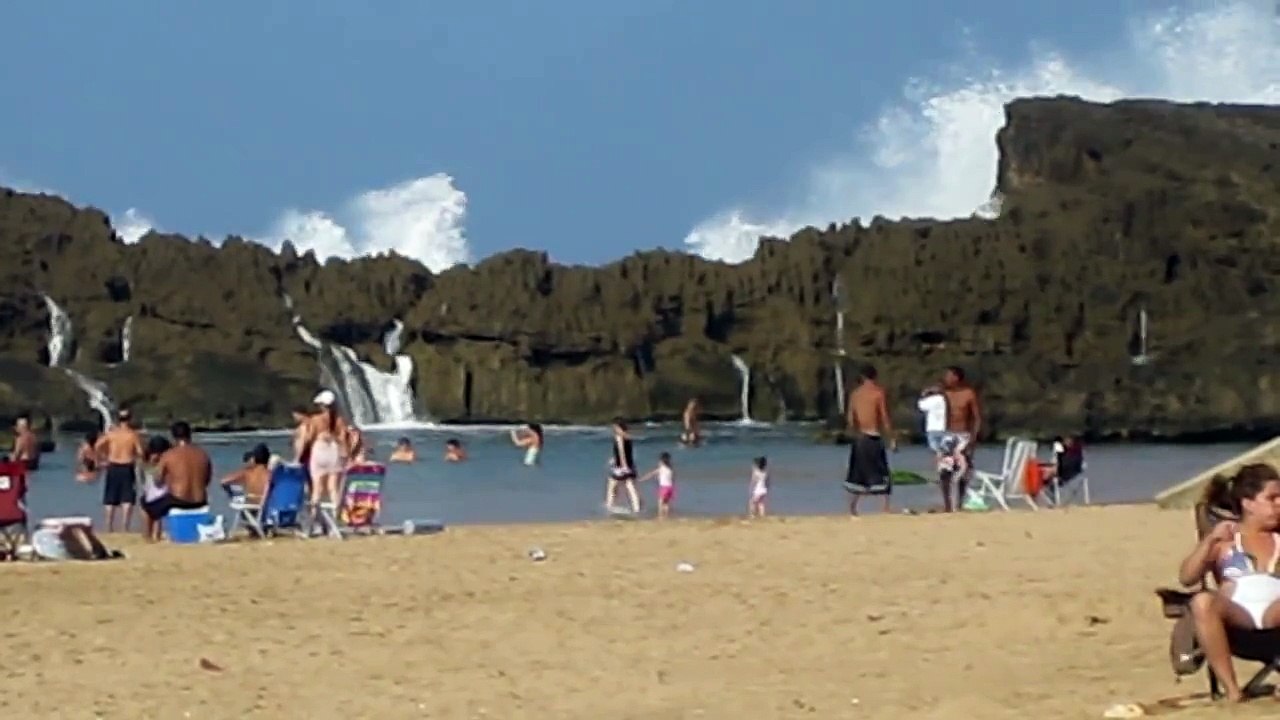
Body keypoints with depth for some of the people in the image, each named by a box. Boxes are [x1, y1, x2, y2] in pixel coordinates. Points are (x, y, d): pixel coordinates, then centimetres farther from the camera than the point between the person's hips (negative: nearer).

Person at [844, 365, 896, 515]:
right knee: (881, 474, -1)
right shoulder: (879, 392, -6)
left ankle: (852, 508, 11)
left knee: (857, 474, 12)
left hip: (859, 438, 5)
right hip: (873, 437, -5)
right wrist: (892, 438, -4)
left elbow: (851, 418, 9)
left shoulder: (855, 393, 8)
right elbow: (885, 418, -9)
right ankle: (886, 508, -6)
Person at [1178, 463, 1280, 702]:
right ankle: (1231, 689, -36)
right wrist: (1209, 541, -3)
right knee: (1203, 602, -35)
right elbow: (1186, 578, 8)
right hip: (1236, 613, -1)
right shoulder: (1225, 538, 19)